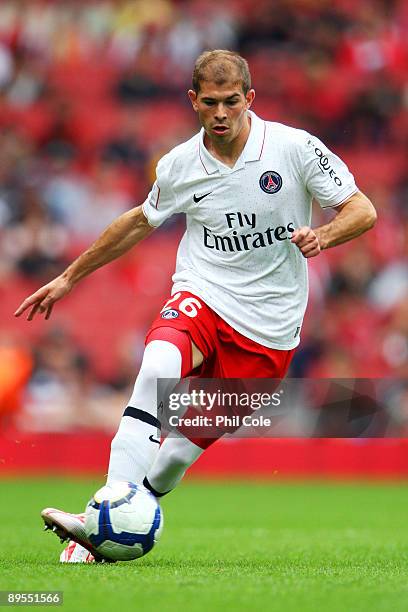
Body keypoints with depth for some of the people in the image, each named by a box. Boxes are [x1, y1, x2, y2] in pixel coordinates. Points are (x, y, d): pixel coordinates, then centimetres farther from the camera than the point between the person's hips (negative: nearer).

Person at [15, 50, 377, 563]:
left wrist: (322, 237, -24)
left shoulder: (295, 147, -6)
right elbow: (141, 221, 21)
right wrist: (70, 276, 25)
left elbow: (362, 210, -1)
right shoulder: (179, 165, 3)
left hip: (269, 326, 0)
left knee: (193, 440, -4)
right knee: (158, 368, -32)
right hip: (202, 296, 0)